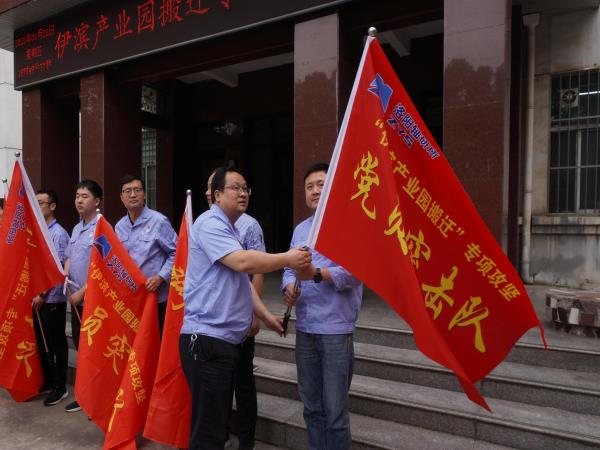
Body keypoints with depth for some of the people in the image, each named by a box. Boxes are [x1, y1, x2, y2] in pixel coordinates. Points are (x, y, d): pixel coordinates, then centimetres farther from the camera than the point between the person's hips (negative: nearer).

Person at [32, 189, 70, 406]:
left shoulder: (59, 234, -12)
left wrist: (43, 294, -15)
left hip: (52, 299, -7)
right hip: (38, 297, 7)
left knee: (57, 343, 4)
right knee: (41, 341, 16)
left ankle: (60, 386, 16)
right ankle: (47, 380, 31)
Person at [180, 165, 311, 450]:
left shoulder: (230, 230, 19)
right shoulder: (210, 223, -10)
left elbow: (242, 280, 21)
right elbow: (242, 262, -25)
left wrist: (265, 315, 15)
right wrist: (287, 259, -17)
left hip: (228, 338, 10)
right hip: (207, 338, -10)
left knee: (216, 423, 19)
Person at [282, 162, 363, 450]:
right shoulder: (300, 229, 15)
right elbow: (289, 268, 13)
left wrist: (316, 274, -30)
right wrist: (289, 287, -8)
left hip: (336, 329, -6)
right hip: (304, 329, 6)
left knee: (335, 411, 3)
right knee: (311, 407, 18)